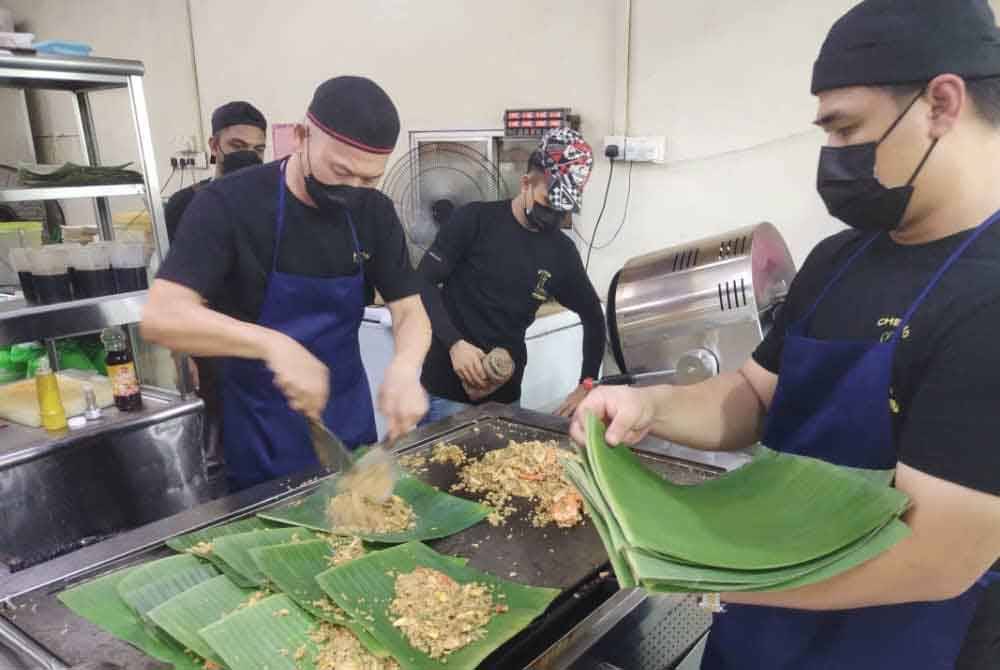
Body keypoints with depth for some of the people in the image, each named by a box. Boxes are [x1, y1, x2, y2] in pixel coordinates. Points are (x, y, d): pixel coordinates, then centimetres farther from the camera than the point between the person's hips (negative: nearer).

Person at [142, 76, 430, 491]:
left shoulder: (375, 213, -5)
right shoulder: (229, 204, -18)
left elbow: (411, 312, -5)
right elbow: (162, 317, -26)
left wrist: (405, 368, -28)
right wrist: (273, 344, -41)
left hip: (349, 421, 4)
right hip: (262, 434, -4)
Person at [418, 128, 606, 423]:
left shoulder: (562, 252, 3)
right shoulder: (475, 220, -8)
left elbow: (593, 316, 14)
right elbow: (423, 283, -10)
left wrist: (587, 385, 7)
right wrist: (454, 343, -24)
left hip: (506, 394, 4)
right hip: (447, 389, -3)